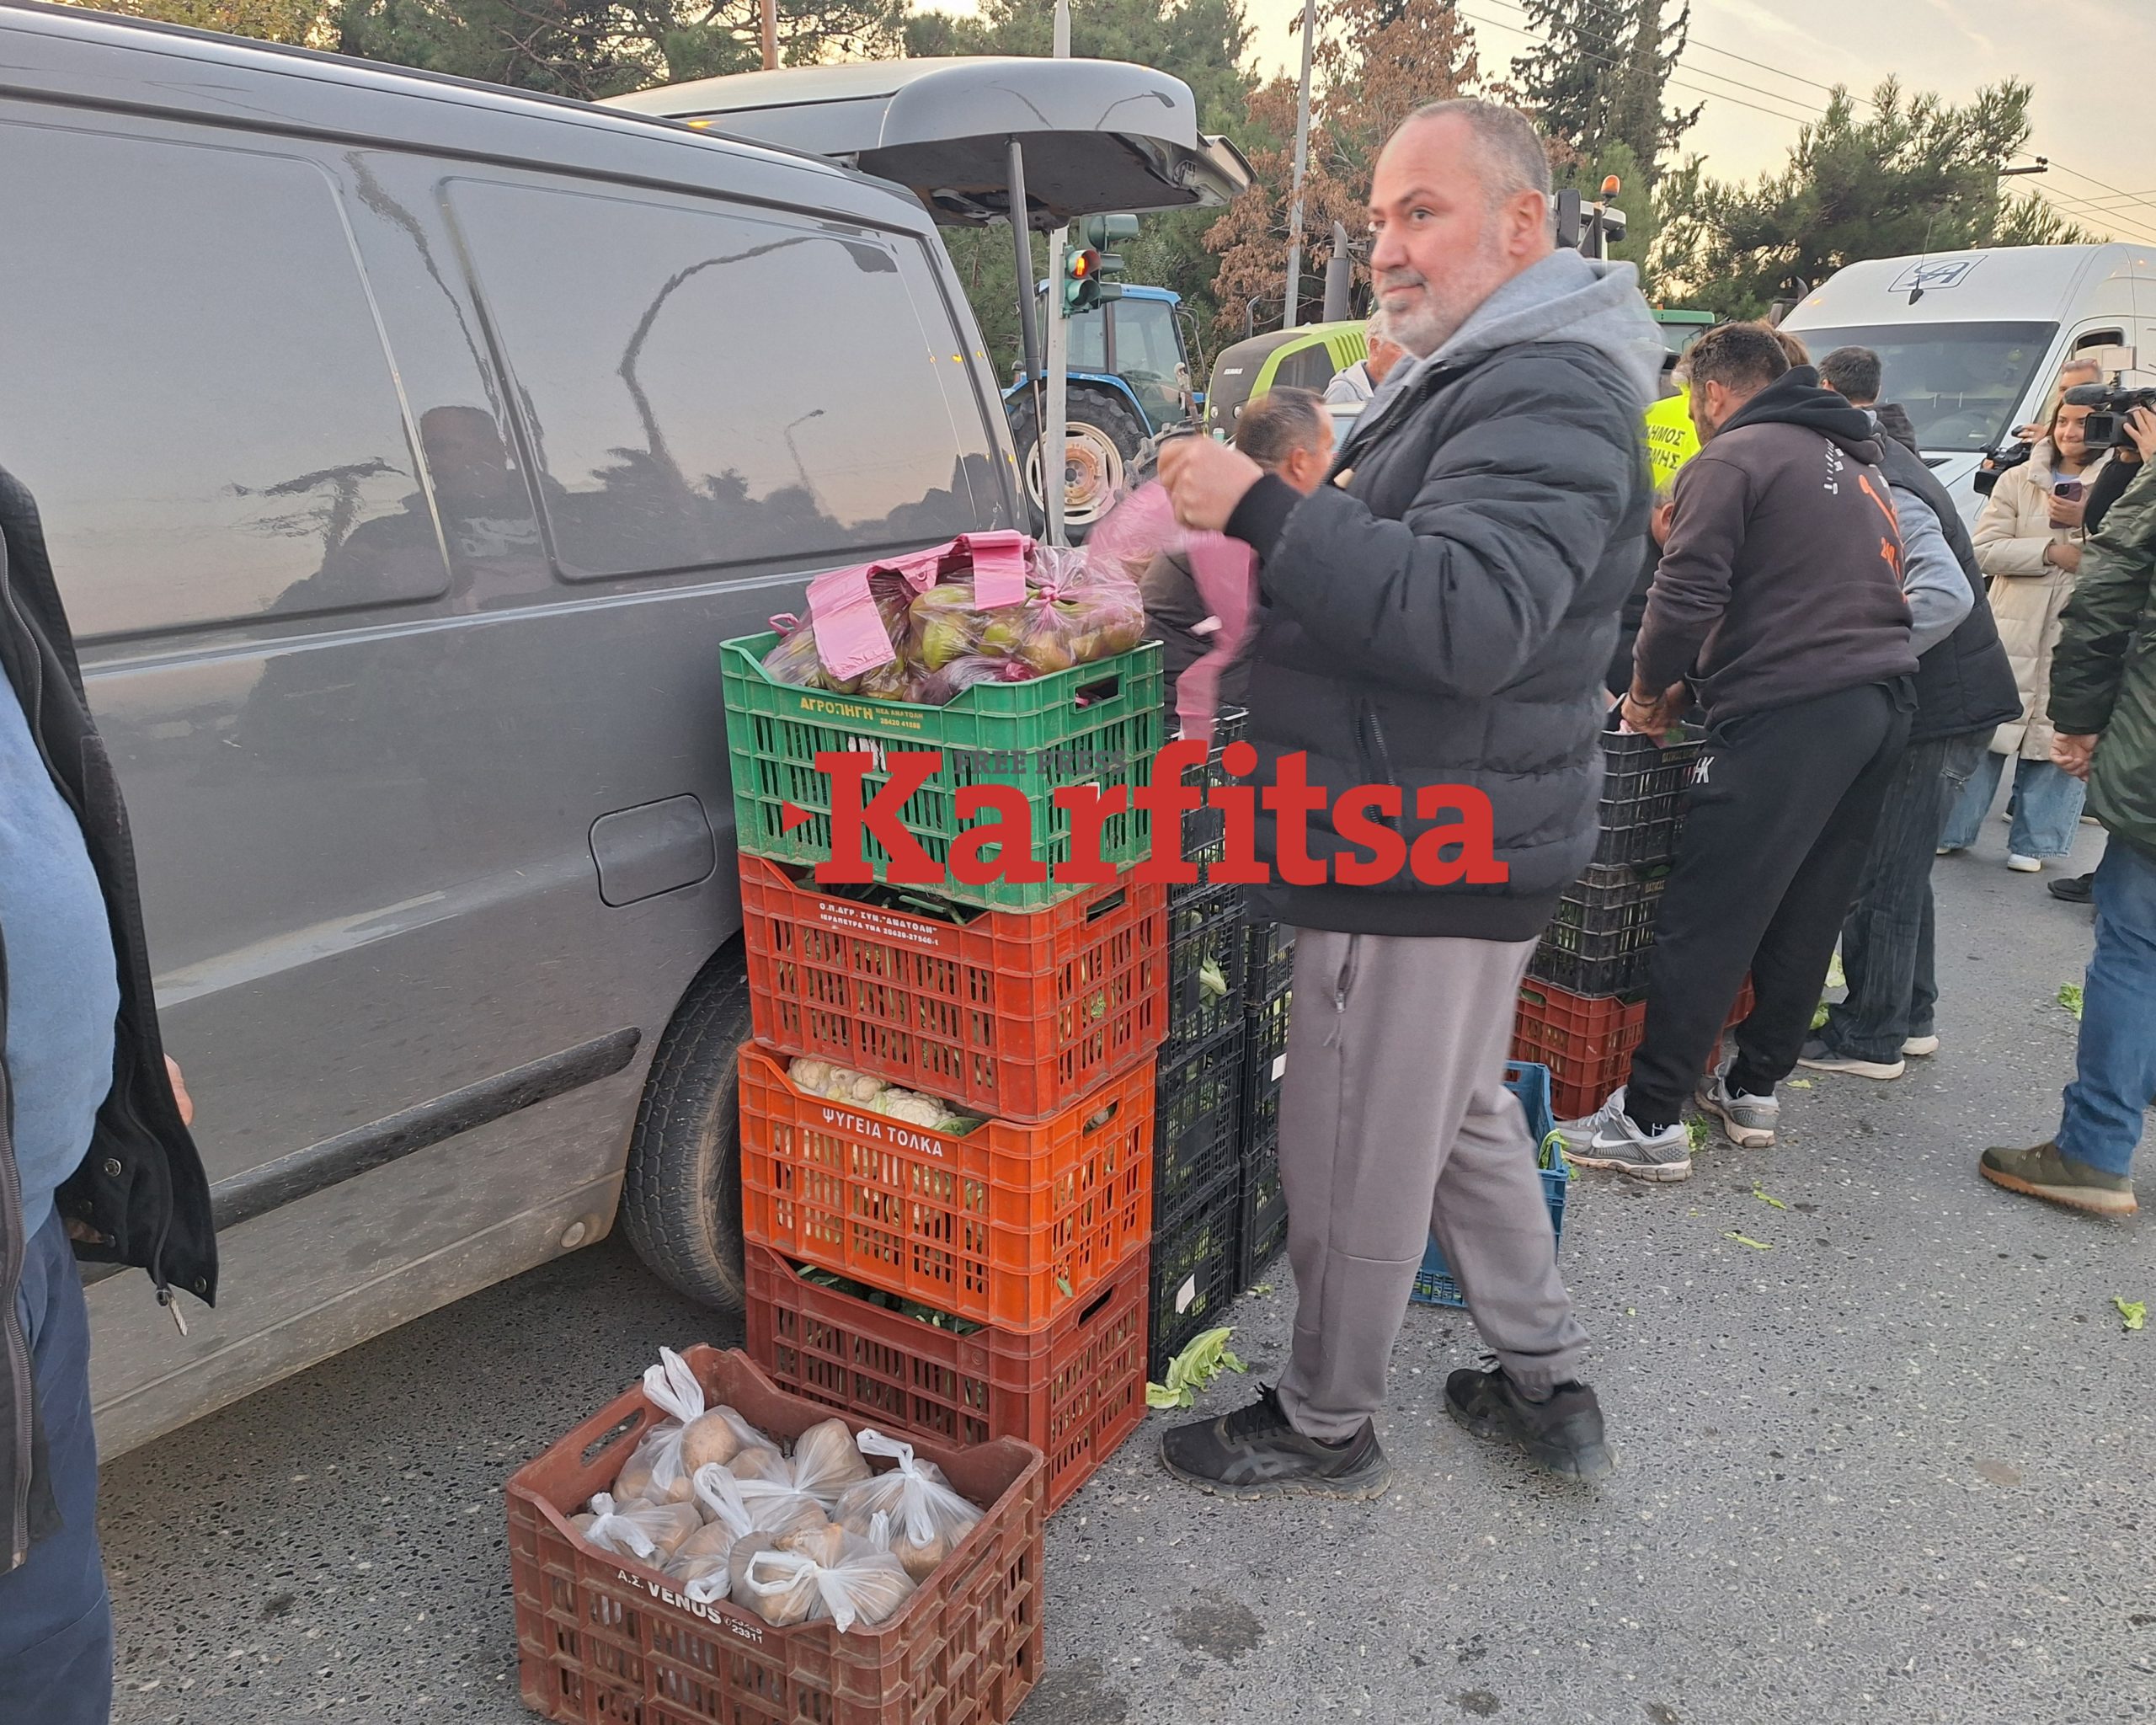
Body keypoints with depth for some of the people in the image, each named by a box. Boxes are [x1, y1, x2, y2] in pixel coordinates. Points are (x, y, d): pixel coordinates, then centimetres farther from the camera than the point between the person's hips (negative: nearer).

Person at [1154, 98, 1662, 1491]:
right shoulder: (1483, 381, 18)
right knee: (1464, 1115, 23)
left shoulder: (1545, 396, -18)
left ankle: (1325, 1429, 24)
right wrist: (1266, 532, 10)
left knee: (1354, 1166, 4)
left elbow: (1469, 618, -33)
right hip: (1454, 849, 11)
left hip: (1424, 861, -11)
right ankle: (1550, 1386, 38)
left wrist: (1266, 512, -32)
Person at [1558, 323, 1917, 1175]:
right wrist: (1692, 683, 23)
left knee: (1706, 919, -7)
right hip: (1883, 700, 9)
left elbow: (1685, 597, -13)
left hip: (1789, 713, -9)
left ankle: (1651, 1120, -4)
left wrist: (1649, 687, 4)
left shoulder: (1731, 458, -3)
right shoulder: (1854, 462, 25)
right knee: (1808, 911, 14)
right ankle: (1753, 1088, 24)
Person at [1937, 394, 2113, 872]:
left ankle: (2031, 841, 14)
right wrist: (2052, 551, -13)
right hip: (2014, 631, 1)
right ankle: (1950, 830, 14)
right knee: (1983, 729, 3)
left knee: (2061, 740, 2)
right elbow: (1986, 550, -1)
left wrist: (2087, 523, -14)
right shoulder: (2018, 480, 8)